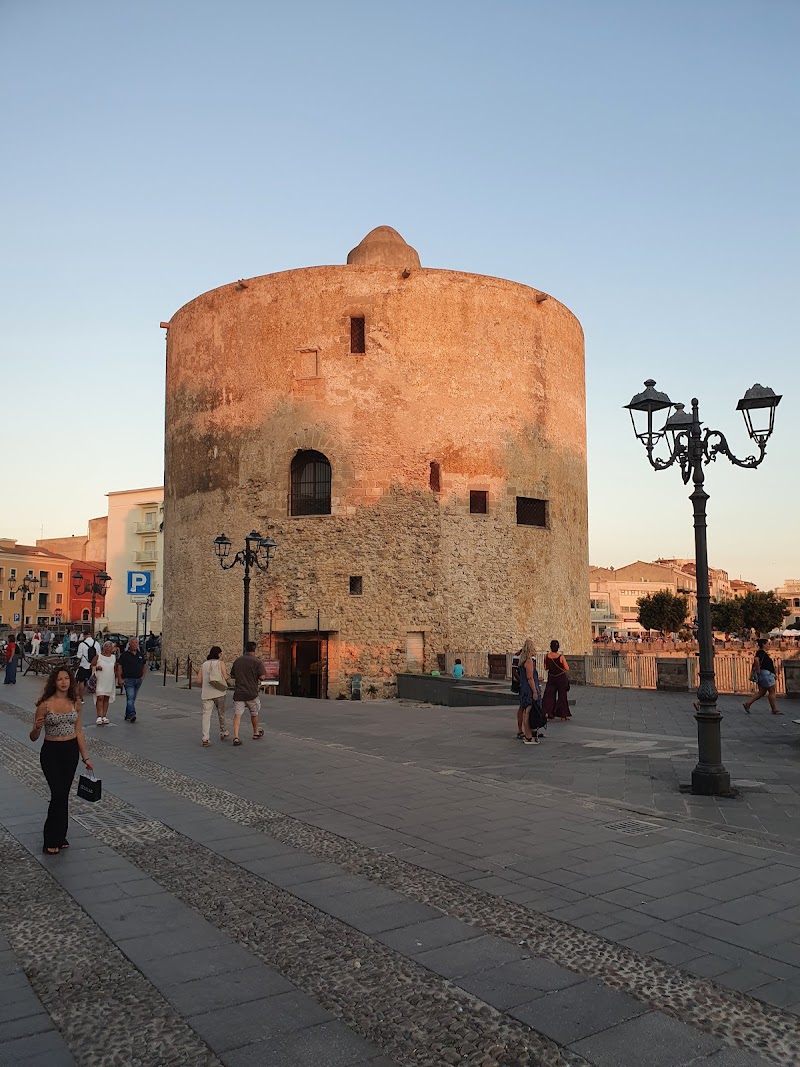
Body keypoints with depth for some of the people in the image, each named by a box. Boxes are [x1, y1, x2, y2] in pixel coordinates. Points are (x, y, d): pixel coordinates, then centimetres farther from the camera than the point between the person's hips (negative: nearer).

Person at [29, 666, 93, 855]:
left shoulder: (75, 703, 1)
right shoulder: (45, 704, -12)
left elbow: (78, 732, 8)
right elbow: (33, 737, -7)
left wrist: (85, 757, 6)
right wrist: (37, 728, -30)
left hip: (71, 751, 4)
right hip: (51, 752, -4)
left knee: (64, 795, 11)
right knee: (58, 794, -10)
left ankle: (59, 837, 24)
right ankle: (51, 841, 5)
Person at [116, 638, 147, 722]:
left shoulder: (141, 655, 10)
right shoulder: (124, 655, -4)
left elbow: (144, 665, 22)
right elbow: (119, 666, -5)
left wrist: (143, 675, 11)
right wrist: (119, 679, -11)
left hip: (138, 680, 5)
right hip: (128, 680, -5)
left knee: (133, 698, 12)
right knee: (130, 697, -17)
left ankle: (127, 715, 21)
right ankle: (132, 714, -25)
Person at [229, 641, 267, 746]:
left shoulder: (237, 661, 6)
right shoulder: (257, 661, -8)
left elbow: (232, 676, 14)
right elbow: (262, 677, -13)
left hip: (238, 693, 2)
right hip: (252, 693, -2)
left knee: (237, 715, -3)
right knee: (254, 714, 18)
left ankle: (236, 737, -16)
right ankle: (256, 733, 35)